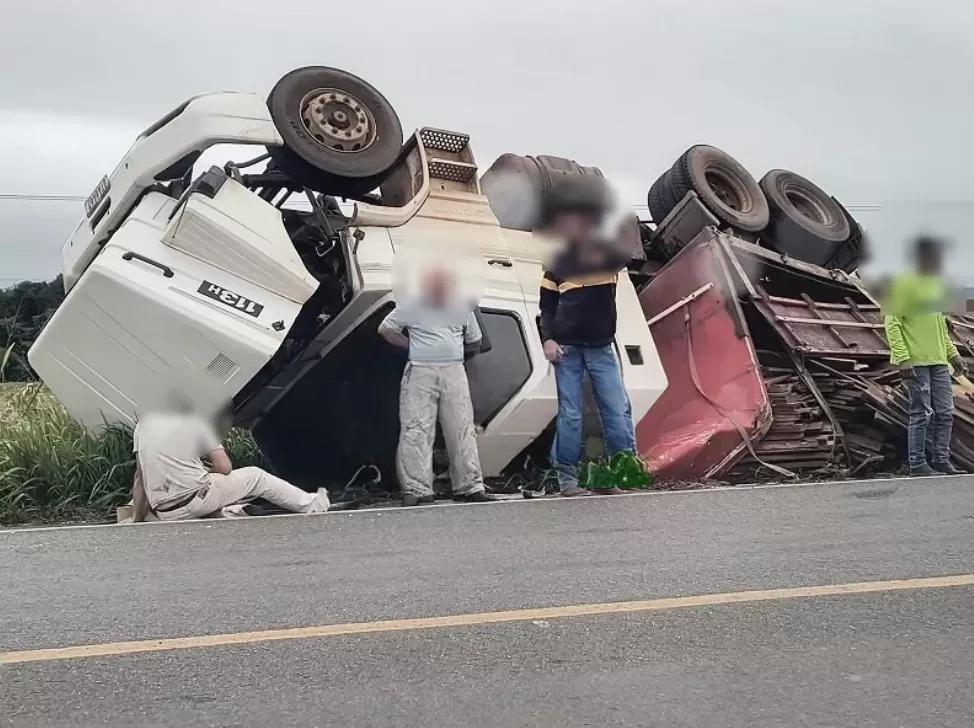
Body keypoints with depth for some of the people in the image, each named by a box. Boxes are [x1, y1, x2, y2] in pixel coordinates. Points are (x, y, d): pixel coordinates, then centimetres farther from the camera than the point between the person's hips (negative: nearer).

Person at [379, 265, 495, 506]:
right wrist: (411, 345, 8)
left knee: (463, 431, 0)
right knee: (416, 431, -8)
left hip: (454, 371, 2)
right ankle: (416, 490, -8)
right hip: (420, 373, -2)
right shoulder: (412, 308, 5)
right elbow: (385, 329, 11)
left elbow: (475, 342, 24)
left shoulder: (462, 310, 13)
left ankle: (470, 486, 4)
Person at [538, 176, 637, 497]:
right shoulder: (558, 264, 5)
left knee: (618, 411, -3)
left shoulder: (607, 255, 7)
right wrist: (548, 339, -7)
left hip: (602, 349, 1)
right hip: (567, 350, -1)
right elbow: (547, 308, 6)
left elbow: (626, 256, -12)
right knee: (570, 416, 0)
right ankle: (567, 479, 4)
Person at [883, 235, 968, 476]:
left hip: (939, 362, 8)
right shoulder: (904, 284, -7)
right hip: (915, 363, -7)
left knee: (945, 413, 6)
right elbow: (892, 323, -12)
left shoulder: (936, 285, 17)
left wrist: (953, 355, 19)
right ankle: (917, 464, 4)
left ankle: (941, 460, 15)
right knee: (922, 414, -4)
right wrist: (902, 358, -20)